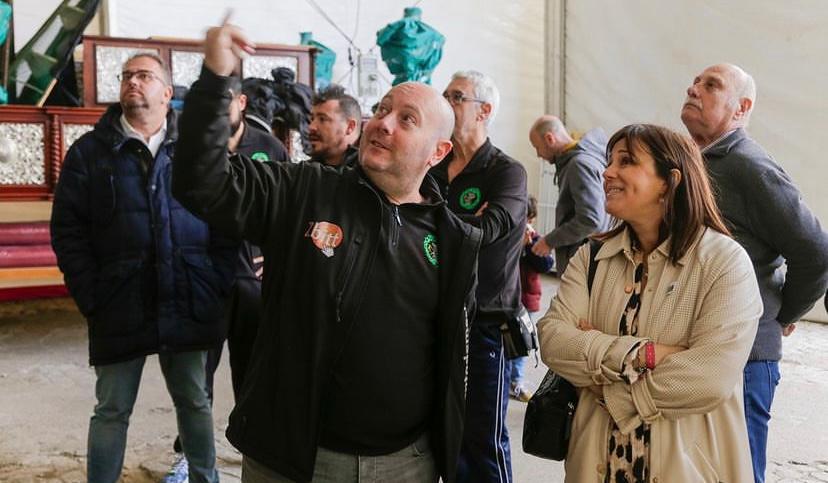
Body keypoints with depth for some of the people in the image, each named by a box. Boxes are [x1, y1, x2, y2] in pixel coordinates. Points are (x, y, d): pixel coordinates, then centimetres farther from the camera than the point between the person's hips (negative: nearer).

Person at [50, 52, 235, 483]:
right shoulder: (89, 151, 3)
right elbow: (67, 231, 0)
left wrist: (217, 285, -2)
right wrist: (92, 298, -6)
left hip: (187, 307, 1)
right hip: (119, 309, -1)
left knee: (194, 401, 15)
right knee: (112, 411, 10)